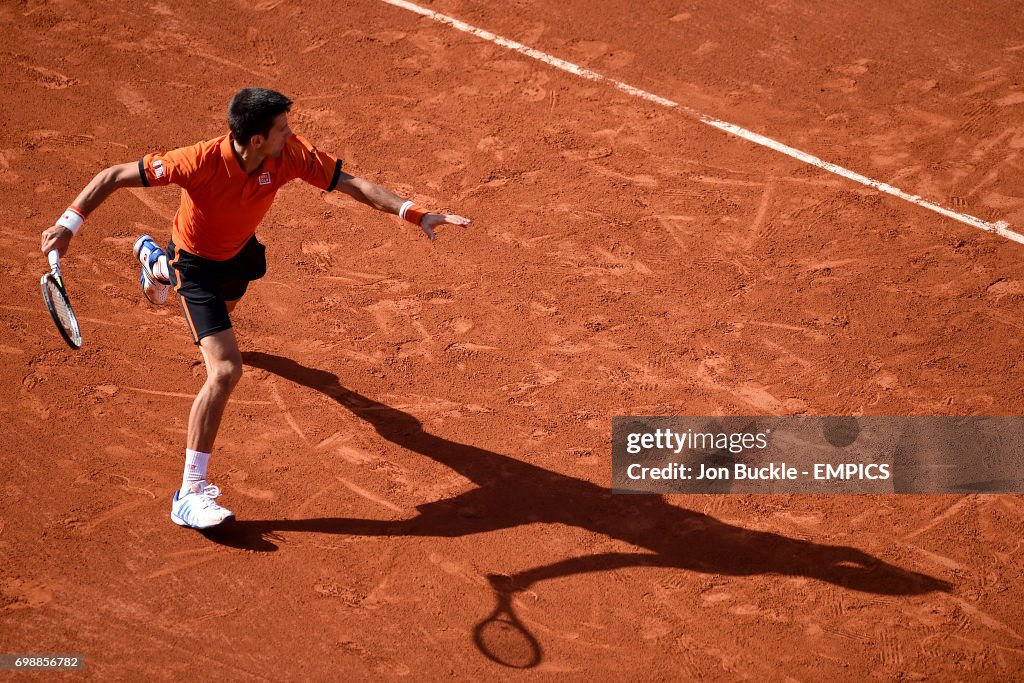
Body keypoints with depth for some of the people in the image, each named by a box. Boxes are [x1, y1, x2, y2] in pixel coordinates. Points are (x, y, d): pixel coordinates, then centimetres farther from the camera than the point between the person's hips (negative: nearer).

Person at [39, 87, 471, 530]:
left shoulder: (290, 153, -29)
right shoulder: (201, 162, -41)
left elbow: (352, 184, -23)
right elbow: (114, 176, -32)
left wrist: (416, 215, -32)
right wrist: (69, 223, -39)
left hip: (240, 250, 7)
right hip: (196, 264, -7)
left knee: (222, 310, 43)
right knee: (225, 370, -24)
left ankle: (155, 260, 77)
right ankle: (190, 494, -18)